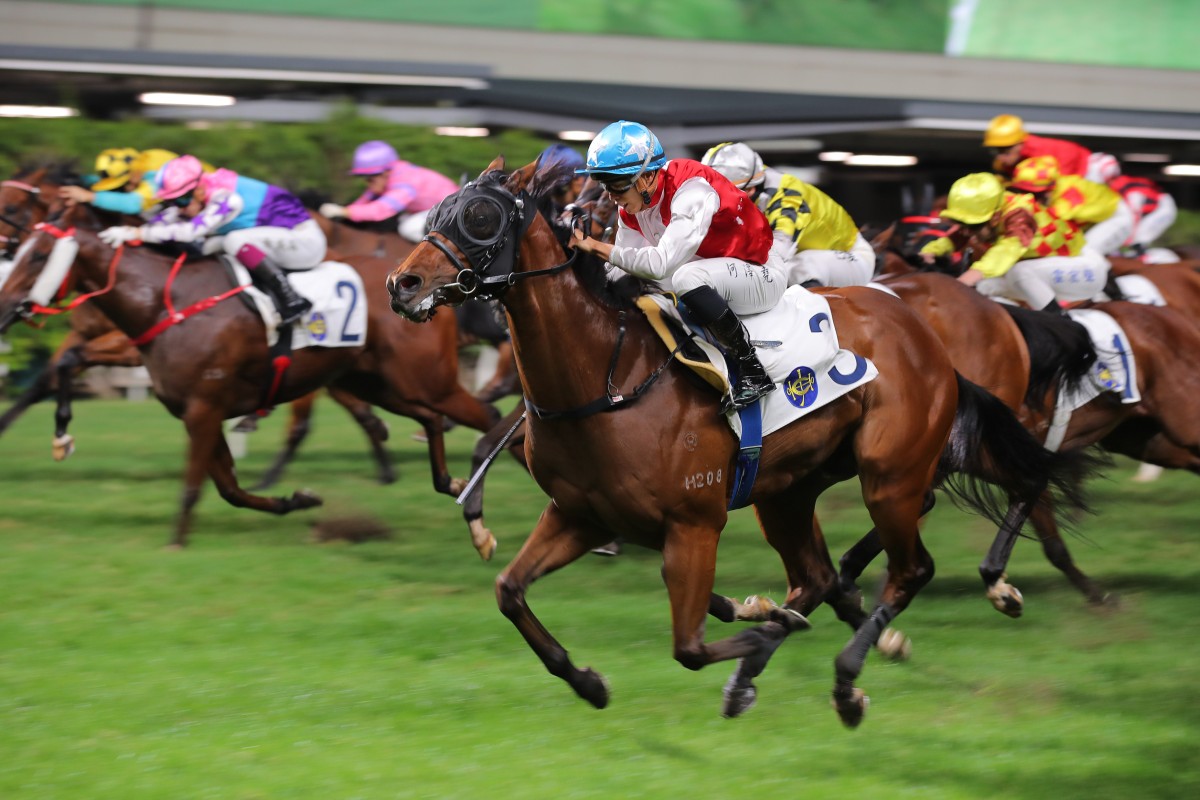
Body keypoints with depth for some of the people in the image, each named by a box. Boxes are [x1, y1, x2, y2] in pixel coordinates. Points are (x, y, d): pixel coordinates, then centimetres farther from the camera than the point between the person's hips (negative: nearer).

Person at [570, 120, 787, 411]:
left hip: (761, 274, -9)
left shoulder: (691, 189, -29)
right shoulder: (631, 206, -3)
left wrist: (595, 246, -36)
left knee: (688, 277, -37)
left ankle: (753, 372, -27)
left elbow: (662, 264, -39)